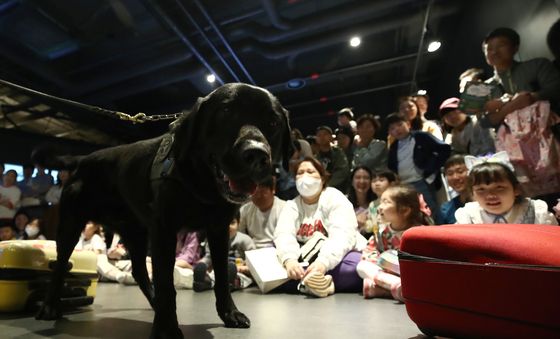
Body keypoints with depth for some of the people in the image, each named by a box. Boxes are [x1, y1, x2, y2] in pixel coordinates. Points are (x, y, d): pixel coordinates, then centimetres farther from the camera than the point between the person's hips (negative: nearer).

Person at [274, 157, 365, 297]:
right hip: (308, 259, 3)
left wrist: (323, 262, -41)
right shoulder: (292, 206, 4)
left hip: (337, 258, -3)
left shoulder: (335, 199, -8)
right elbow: (284, 234, -14)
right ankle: (321, 282, -32)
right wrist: (289, 259, -36)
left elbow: (342, 236, -23)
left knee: (356, 265, -35)